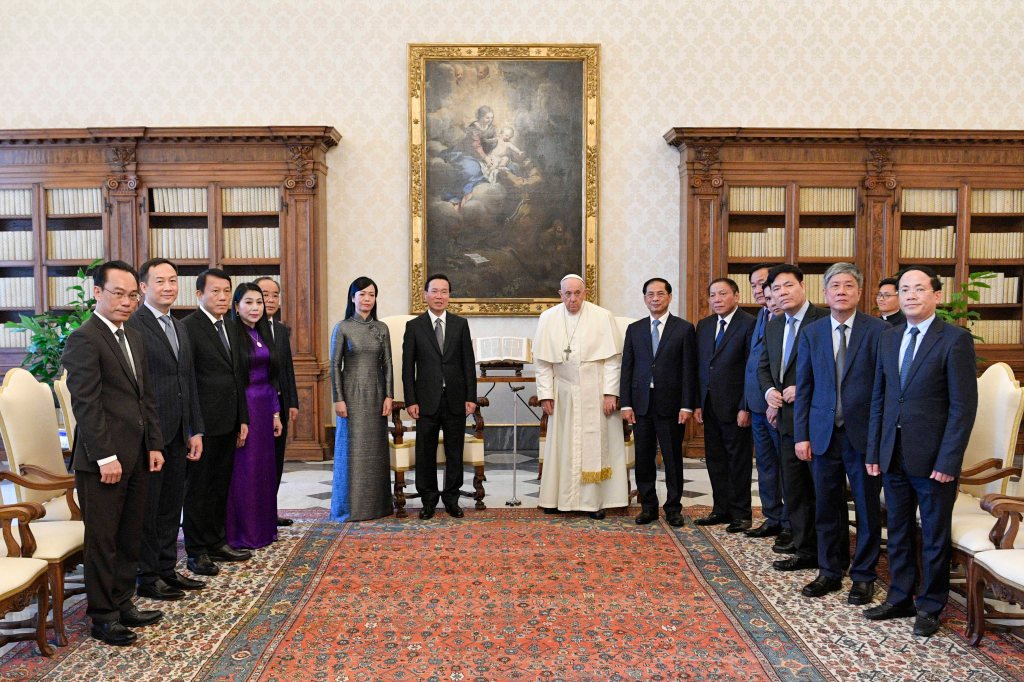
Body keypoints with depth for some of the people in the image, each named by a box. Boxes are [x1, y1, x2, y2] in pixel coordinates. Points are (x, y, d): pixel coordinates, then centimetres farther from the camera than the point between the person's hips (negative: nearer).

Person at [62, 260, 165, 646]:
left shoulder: (134, 338, 14)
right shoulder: (84, 340, -11)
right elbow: (86, 404, -16)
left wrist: (154, 445, 11)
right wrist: (106, 457, -18)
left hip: (137, 457, 8)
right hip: (104, 459, -8)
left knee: (130, 538, 14)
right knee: (102, 541, 4)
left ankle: (123, 604, 26)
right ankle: (102, 617, 16)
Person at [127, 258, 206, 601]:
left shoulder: (180, 328, 15)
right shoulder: (132, 325, -11)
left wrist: (195, 430, 13)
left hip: (177, 434, 8)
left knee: (171, 505, 15)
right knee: (147, 507, 4)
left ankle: (167, 569, 27)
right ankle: (147, 578, 16)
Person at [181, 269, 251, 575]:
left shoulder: (231, 329, 13)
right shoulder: (189, 327, -11)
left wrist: (242, 419, 13)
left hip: (228, 423, 8)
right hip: (203, 423, -7)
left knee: (220, 486, 16)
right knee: (197, 489, 4)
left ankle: (217, 542, 27)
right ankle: (196, 551, 15)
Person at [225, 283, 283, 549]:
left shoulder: (263, 334, 12)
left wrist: (276, 412, 11)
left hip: (264, 407, 7)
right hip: (242, 406, -7)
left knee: (265, 468, 11)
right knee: (243, 470, -1)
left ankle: (263, 527, 22)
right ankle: (241, 534, 9)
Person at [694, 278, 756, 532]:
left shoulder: (749, 324, -10)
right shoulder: (704, 325, 11)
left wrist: (746, 407, -16)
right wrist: (697, 403, 7)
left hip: (735, 406, -7)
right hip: (709, 406, 7)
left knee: (739, 461, 4)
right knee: (715, 460, 13)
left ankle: (740, 514, 14)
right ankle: (722, 509, 24)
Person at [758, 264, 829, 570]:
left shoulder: (823, 319, -12)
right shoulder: (773, 326, 13)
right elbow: (763, 366, 20)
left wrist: (802, 388, -18)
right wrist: (769, 391, 1)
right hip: (786, 416, 8)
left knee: (815, 485, 2)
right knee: (792, 484, 16)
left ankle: (809, 551, 12)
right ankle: (801, 539, 29)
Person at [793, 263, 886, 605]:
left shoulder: (877, 330, -4)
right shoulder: (811, 332, 6)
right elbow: (803, 387, 7)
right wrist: (801, 434, 2)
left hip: (863, 434, -3)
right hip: (824, 433, 3)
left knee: (867, 508, 8)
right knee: (826, 508, 11)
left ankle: (864, 576, 23)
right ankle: (830, 571, 26)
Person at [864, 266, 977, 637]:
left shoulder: (955, 339, -9)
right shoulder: (888, 338, 8)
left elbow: (964, 405, -12)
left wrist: (948, 461, -15)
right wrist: (873, 450, 6)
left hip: (932, 458, -5)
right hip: (894, 454, 5)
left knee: (934, 537, 9)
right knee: (898, 533, 15)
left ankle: (930, 606, 25)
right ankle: (900, 599, 30)